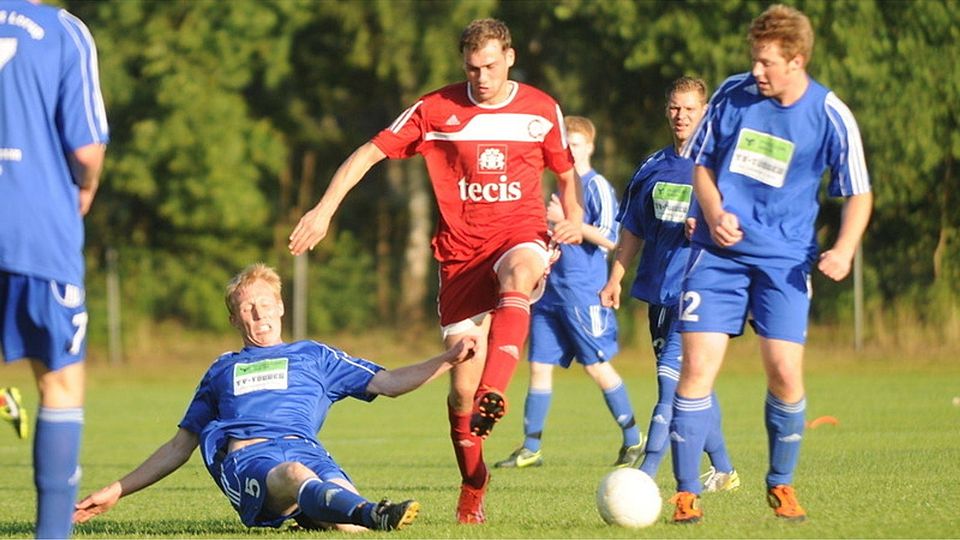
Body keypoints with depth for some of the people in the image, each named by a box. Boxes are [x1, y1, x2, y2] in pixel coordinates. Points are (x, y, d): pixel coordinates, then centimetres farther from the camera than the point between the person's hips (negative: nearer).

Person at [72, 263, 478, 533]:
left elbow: (389, 383, 25)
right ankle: (373, 514, -70)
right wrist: (116, 491, 31)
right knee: (296, 475, -46)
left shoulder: (313, 356, 33)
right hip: (246, 458, -8)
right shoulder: (221, 371, 36)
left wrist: (448, 359, 11)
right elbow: (179, 447, 37)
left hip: (305, 451, 8)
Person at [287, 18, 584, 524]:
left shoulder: (542, 111, 4)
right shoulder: (437, 110, -1)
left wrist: (574, 219, -2)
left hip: (520, 233, 0)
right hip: (460, 249, 1)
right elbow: (370, 152, 2)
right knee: (462, 388, -4)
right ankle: (472, 492, 18)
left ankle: (494, 393, -53)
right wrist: (325, 208, -8)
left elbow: (566, 173, 18)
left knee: (519, 271, -41)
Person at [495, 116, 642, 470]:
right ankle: (530, 448, 7)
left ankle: (633, 440, 8)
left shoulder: (597, 187, -7)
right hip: (551, 290, 8)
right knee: (539, 365, 4)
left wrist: (567, 219, -19)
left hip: (584, 292, -8)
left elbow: (608, 239, -16)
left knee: (597, 366, -4)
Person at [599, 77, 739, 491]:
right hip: (658, 286, 6)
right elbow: (633, 231, 20)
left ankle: (645, 474, -21)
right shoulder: (653, 168, 14)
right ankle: (723, 472, 20)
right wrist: (615, 278, 14)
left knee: (672, 376, -16)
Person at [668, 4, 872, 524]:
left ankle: (781, 485, 16)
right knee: (697, 365, -9)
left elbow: (858, 194, 2)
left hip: (784, 258, -1)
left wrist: (844, 249, -14)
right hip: (718, 252, 1)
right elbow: (700, 161, 12)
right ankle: (686, 493, -1)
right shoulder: (733, 95, -2)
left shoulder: (830, 116, -6)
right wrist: (714, 213, -7)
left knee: (785, 372, -8)